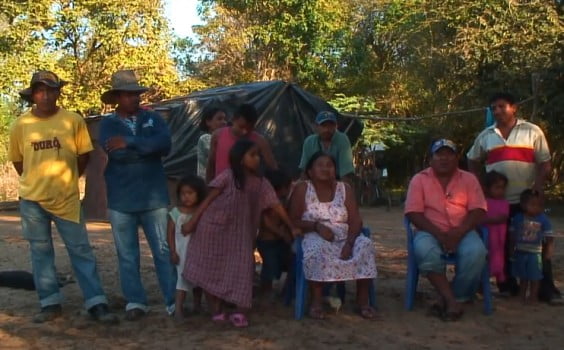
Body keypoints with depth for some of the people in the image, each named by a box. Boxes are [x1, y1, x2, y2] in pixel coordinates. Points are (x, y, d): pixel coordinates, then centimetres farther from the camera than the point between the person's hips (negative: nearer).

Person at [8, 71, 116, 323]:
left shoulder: (73, 120, -5)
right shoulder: (21, 124, -1)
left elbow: (84, 155, 5)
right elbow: (17, 160, 12)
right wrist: (37, 180, 12)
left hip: (67, 198, -2)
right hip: (32, 199, 2)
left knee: (81, 250, 1)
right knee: (40, 252, 9)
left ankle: (96, 303, 5)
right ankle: (50, 304, 20)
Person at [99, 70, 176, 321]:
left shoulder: (153, 119, 6)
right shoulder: (108, 124, 3)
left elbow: (165, 144, -14)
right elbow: (117, 154, -16)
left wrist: (129, 143, -18)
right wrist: (148, 148, -14)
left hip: (154, 197, 0)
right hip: (121, 199, 0)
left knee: (164, 251, 2)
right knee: (127, 255, 8)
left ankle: (174, 300, 8)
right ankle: (135, 302, 19)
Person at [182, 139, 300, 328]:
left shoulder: (261, 183, 3)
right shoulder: (228, 176, -9)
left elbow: (276, 205, 3)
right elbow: (208, 199, -8)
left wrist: (292, 228, 0)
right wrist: (192, 221, -11)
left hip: (238, 233, 3)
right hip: (213, 227, -3)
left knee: (241, 270, -2)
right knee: (209, 270, 3)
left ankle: (239, 311, 8)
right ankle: (216, 310, 15)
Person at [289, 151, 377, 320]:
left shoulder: (345, 189, 6)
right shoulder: (302, 189, 0)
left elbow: (355, 221, -1)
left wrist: (349, 243, -20)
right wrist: (316, 226, -21)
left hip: (344, 236, 3)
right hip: (315, 237, -3)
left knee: (365, 245, -26)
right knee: (317, 248, -37)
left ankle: (363, 299, -17)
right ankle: (317, 300, -27)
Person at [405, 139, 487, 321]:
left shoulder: (468, 179, 9)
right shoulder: (419, 179, 5)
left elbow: (478, 211, 0)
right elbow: (413, 213, -4)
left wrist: (458, 232, -18)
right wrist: (439, 234, -18)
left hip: (462, 232, 1)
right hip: (431, 232, -1)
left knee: (476, 252, -32)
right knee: (425, 251, -36)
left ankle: (452, 299, -14)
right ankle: (451, 300, -28)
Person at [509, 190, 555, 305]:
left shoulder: (543, 219, -8)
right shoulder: (517, 218, -3)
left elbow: (549, 237, -4)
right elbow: (512, 235, 6)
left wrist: (548, 251, -8)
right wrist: (512, 250, 8)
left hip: (535, 253, -2)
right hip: (520, 252, 2)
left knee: (534, 278, 4)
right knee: (523, 277, 15)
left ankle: (533, 297, 16)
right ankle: (522, 296, 27)